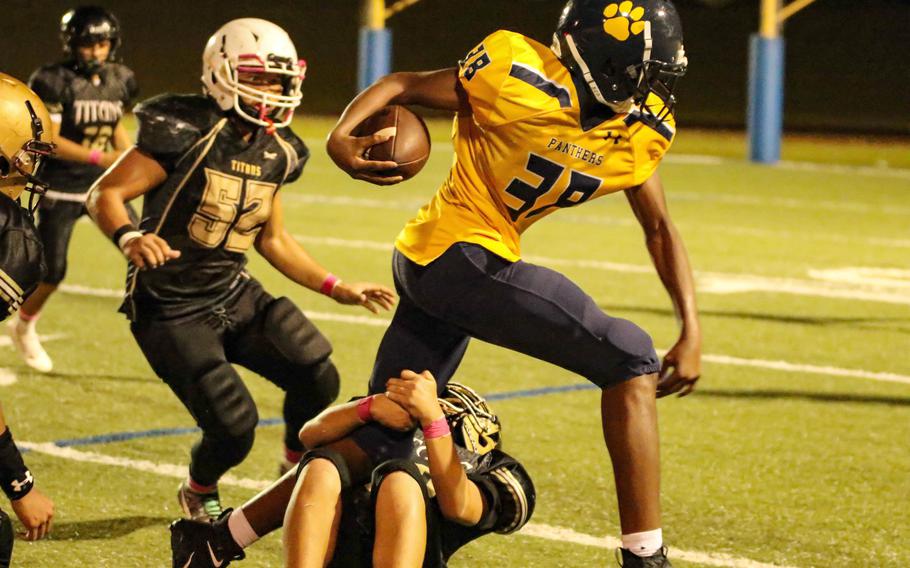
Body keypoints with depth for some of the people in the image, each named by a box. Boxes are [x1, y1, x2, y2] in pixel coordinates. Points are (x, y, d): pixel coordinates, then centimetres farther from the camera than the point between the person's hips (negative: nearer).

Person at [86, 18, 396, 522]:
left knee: (317, 377, -6)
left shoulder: (276, 153, 5)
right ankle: (199, 494, 21)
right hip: (170, 308, -7)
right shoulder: (189, 131, -18)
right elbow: (104, 194, -17)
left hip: (234, 294, 7)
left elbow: (273, 240, 17)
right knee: (234, 426, -14)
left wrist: (337, 288, 13)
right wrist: (129, 237, -38)